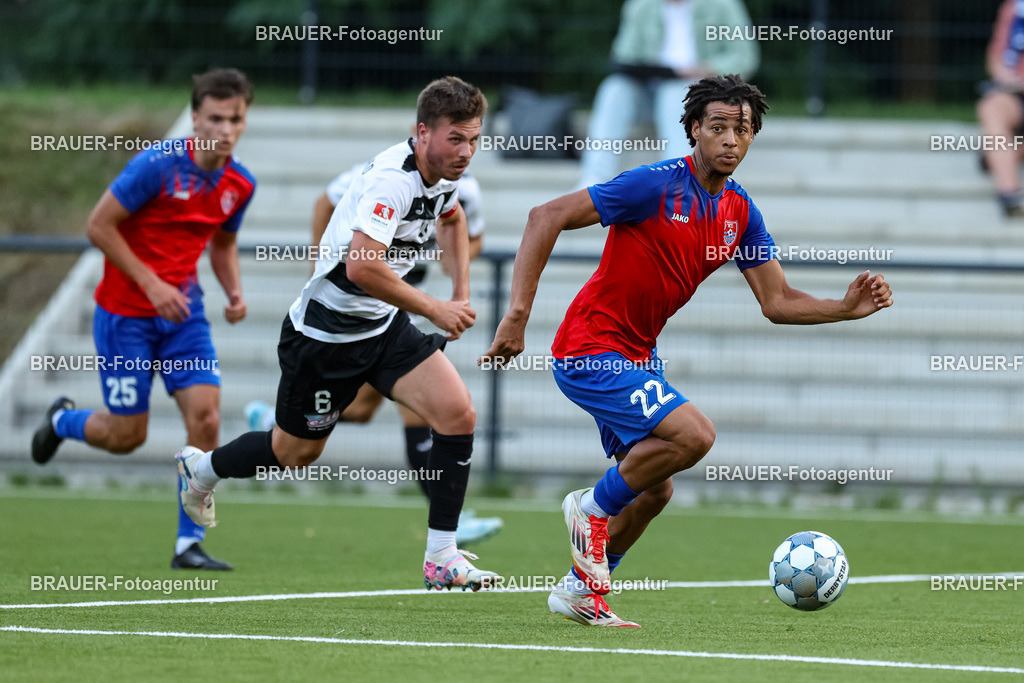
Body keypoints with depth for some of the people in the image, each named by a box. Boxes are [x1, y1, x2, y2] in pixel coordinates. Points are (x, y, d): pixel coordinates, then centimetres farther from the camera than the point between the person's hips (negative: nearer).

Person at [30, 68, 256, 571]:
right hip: (125, 313, -5)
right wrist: (151, 283, -19)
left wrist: (235, 292, -1)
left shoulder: (240, 185, 0)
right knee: (126, 435, 0)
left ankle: (189, 544, -3)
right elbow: (99, 226, -15)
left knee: (205, 419, -12)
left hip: (183, 312, 5)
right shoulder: (157, 165, -20)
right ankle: (63, 421, 36)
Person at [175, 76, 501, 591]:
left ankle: (442, 558, -6)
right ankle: (200, 467, 44)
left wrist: (460, 293, 14)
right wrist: (434, 310, -33)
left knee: (457, 414, -12)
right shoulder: (392, 178, -30)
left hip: (385, 325, 7)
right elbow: (362, 266, -42)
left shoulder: (442, 175, -2)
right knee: (296, 452, 13)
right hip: (326, 331, -7)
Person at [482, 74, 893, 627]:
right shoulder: (656, 186, -19)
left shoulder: (741, 212, 4)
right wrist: (518, 312, -26)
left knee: (654, 489, 13)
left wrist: (845, 308, -12)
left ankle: (581, 591, 29)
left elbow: (778, 302, 6)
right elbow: (546, 218, -20)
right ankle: (594, 507, -1)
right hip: (591, 350, -9)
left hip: (634, 357, 9)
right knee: (693, 435, -22)